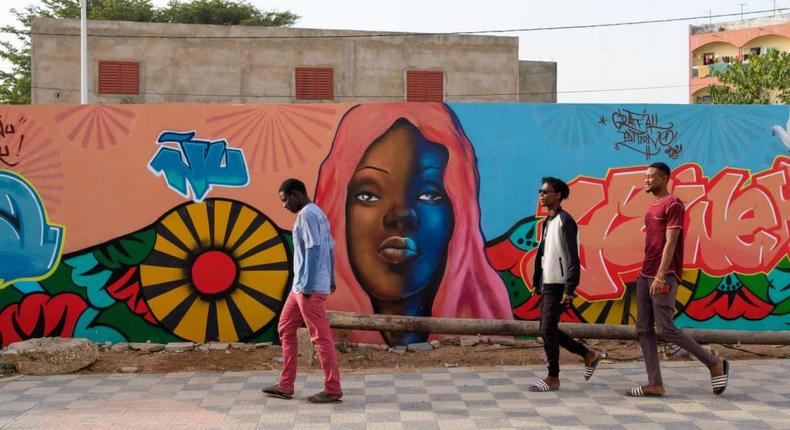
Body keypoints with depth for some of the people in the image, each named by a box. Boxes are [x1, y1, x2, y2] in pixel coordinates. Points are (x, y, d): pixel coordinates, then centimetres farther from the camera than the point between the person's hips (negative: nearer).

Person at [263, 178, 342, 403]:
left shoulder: (306, 215, -13)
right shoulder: (318, 213, 17)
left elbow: (314, 250, -21)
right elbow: (329, 248, 20)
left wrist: (307, 286, -22)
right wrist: (330, 280, 24)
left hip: (309, 287, -11)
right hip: (302, 286, 11)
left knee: (320, 336, -5)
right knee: (285, 329, 14)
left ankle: (333, 389, 2)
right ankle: (286, 386, 18)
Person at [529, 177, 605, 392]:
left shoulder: (565, 221, -13)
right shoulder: (547, 222, 15)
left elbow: (572, 257, -19)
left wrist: (569, 289, -23)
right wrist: (538, 283, 17)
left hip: (559, 286, -9)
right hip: (547, 285, 9)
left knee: (547, 329, -7)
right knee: (549, 329, 11)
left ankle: (553, 378, 4)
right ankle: (590, 355, 26)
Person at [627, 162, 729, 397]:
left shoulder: (673, 205, -8)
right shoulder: (652, 206, 18)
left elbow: (670, 243, -16)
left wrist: (660, 277, -22)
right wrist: (646, 274, 19)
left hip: (664, 277, -9)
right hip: (645, 276, 9)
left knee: (665, 329, -10)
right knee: (643, 330, 3)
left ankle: (715, 364, 7)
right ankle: (655, 384, 4)